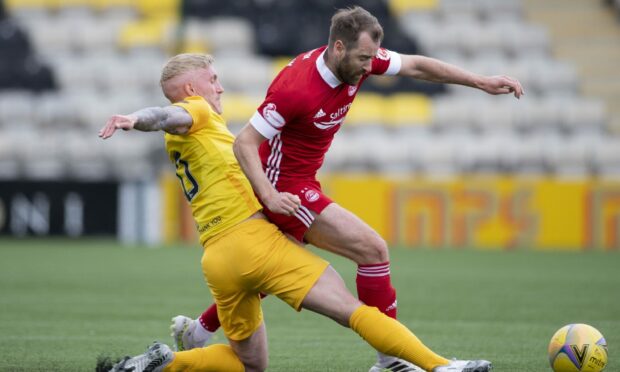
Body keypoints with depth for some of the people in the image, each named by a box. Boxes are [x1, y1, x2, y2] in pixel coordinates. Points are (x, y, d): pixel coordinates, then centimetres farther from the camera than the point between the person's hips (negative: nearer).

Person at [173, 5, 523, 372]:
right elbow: (245, 142, -24)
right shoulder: (296, 89, -30)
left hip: (299, 181, 9)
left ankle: (194, 333, 39)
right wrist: (269, 195, -35)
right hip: (286, 188, -9)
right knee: (373, 249, -13)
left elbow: (416, 66, 2)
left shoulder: (357, 59, -8)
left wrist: (482, 82, -2)